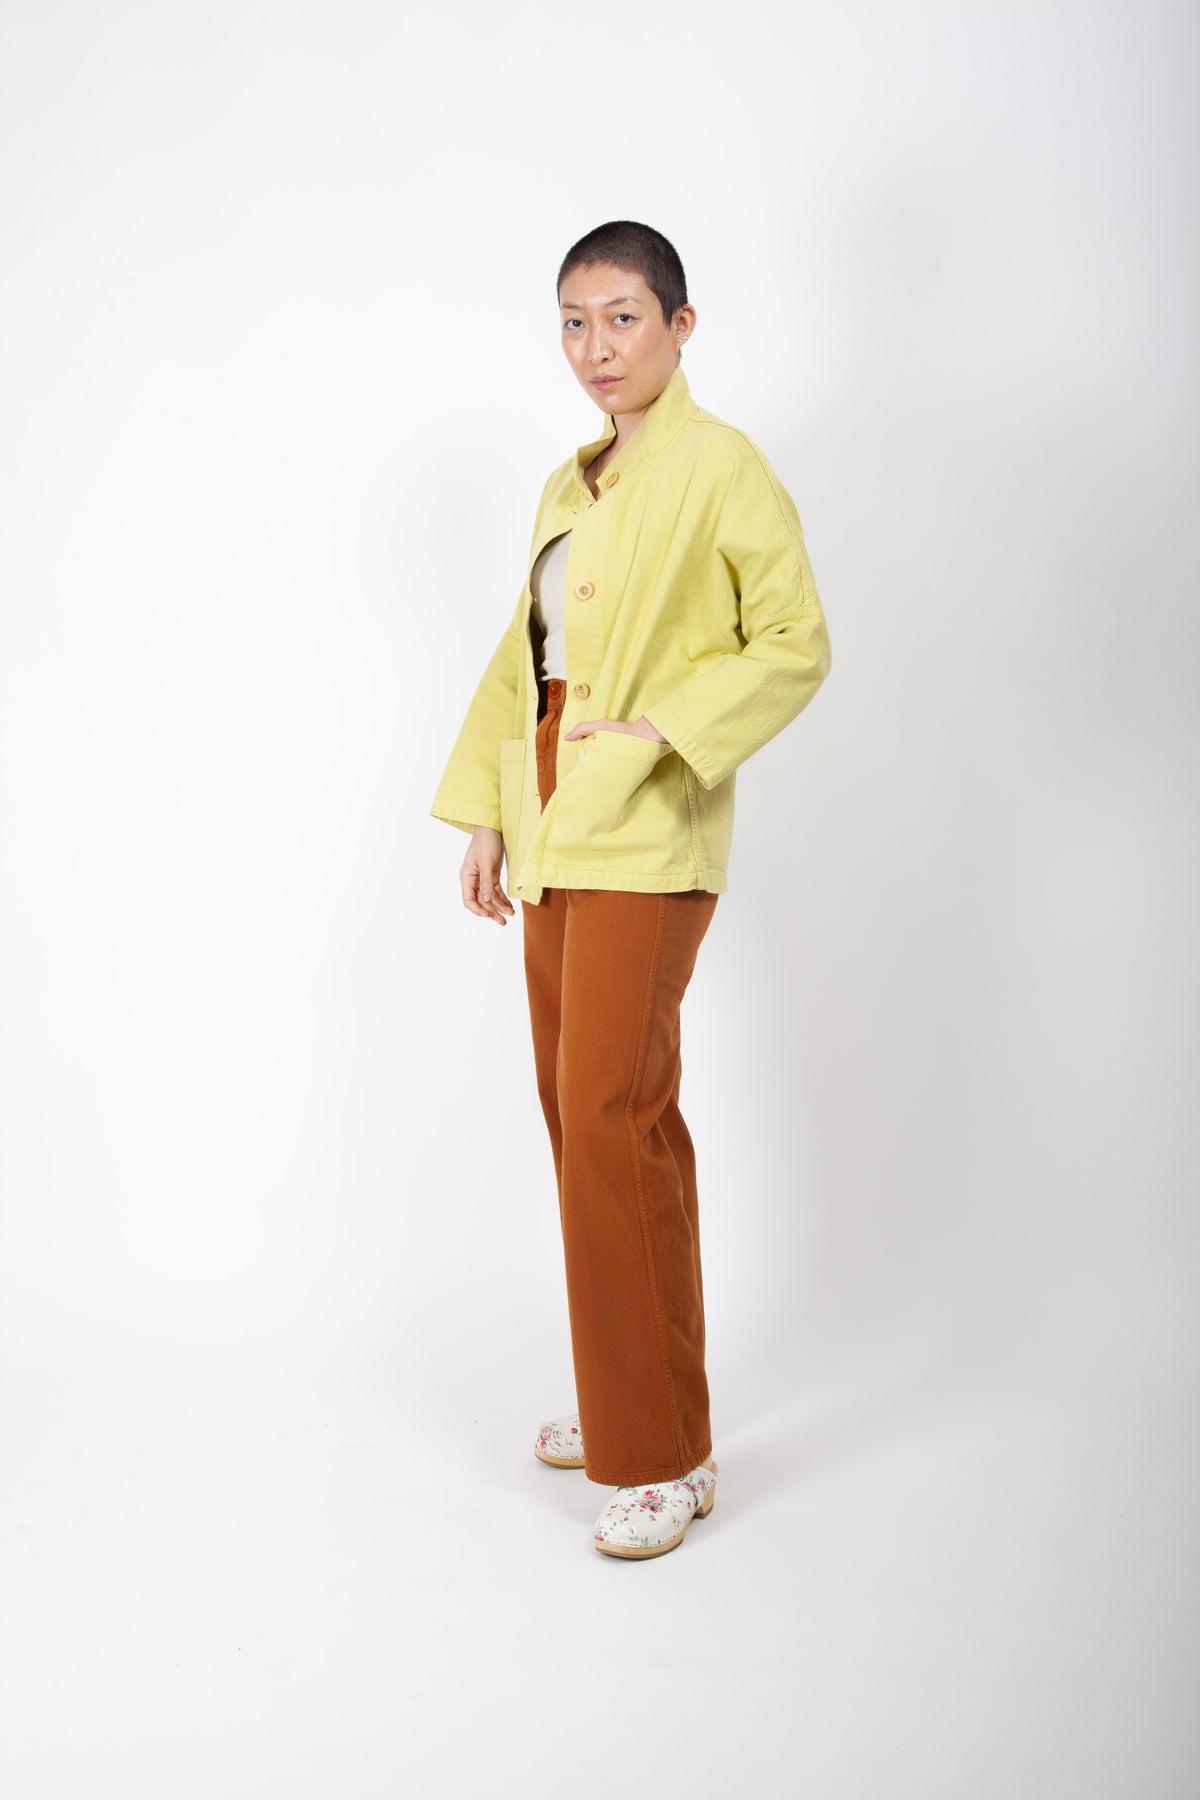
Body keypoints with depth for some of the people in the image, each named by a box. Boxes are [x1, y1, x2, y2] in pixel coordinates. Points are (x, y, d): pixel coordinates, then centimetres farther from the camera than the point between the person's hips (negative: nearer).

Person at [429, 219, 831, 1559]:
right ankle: (624, 1399, 26)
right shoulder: (569, 485, 16)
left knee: (611, 1119, -11)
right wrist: (487, 816, 14)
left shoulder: (721, 467, -6)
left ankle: (664, 1456, -1)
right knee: (583, 1112, 12)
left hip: (648, 834, -8)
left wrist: (663, 728, -19)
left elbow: (796, 643, -9)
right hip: (555, 830, 8)